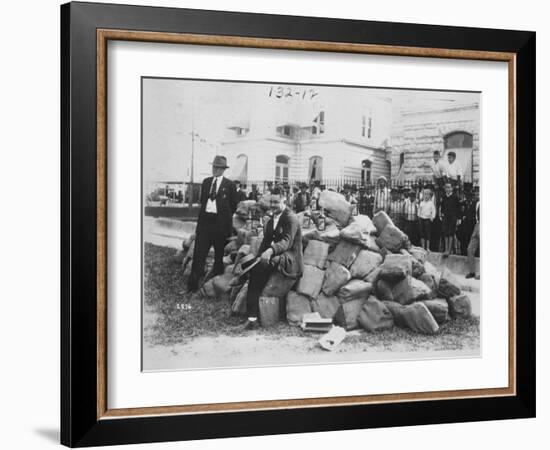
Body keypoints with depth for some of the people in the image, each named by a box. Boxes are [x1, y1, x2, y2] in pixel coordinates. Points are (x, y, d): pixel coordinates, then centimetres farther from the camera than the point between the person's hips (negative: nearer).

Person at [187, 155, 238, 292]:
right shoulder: (206, 182, 13)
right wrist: (205, 212, 12)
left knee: (219, 255, 7)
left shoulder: (230, 185, 0)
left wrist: (224, 216, 8)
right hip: (205, 220, 3)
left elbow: (233, 205, 5)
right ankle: (192, 285, -1)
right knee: (199, 253, -2)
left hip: (221, 223, -3)